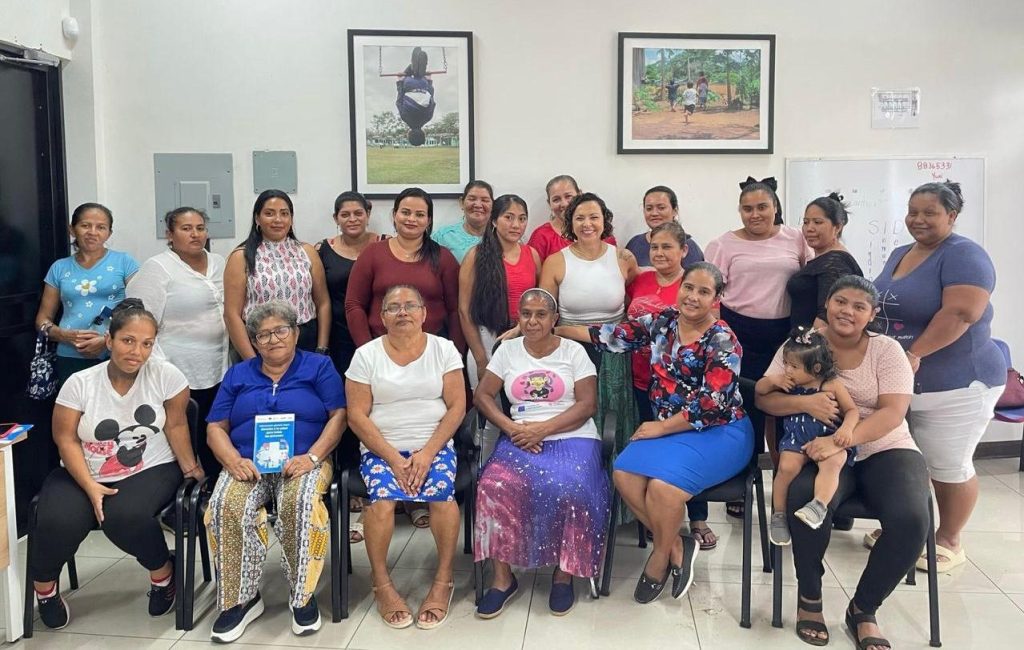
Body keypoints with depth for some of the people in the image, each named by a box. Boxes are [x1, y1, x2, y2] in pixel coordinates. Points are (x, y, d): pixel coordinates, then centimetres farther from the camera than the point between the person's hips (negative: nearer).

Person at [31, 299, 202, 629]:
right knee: (59, 523, -25)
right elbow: (66, 439, -7)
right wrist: (90, 486, -18)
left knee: (124, 517, -33)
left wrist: (191, 469, -5)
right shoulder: (80, 383, -7)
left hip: (150, 471, -2)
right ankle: (43, 585, 9)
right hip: (83, 474, 2)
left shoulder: (166, 375, -11)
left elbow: (176, 425, -5)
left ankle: (163, 572, -2)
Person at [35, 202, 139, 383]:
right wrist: (66, 336, -8)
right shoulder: (59, 268, 11)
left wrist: (108, 340, -16)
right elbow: (42, 320, 13)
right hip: (70, 359, 2)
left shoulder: (124, 262, 3)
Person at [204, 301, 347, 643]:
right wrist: (234, 461, -9)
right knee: (226, 505, -30)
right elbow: (216, 428, 12)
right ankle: (241, 599, -17)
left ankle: (303, 597, -19)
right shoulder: (237, 374, 19)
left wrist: (312, 456, -14)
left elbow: (339, 415, 1)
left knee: (301, 502, -36)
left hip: (304, 462, -2)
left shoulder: (319, 367, 11)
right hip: (248, 464, 3)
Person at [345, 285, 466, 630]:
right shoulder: (366, 355, 1)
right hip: (381, 448, 0)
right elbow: (357, 414, -3)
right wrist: (393, 457, -13)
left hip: (434, 446, 0)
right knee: (382, 497, -29)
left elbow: (457, 406, -2)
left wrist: (427, 452, -13)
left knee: (441, 492, -29)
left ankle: (443, 581, -10)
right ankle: (382, 585, -9)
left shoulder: (443, 349, 3)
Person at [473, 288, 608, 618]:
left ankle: (563, 573, -11)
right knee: (495, 487, -29)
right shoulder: (507, 350, 13)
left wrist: (542, 429, -14)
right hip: (520, 439, 2)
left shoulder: (574, 351, 6)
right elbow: (482, 396, 8)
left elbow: (588, 404, -2)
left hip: (572, 438, -2)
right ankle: (503, 577, -14)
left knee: (568, 489, -34)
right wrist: (512, 429, -10)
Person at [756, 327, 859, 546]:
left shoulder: (832, 385, 0)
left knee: (832, 463, -34)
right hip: (796, 439, 2)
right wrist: (772, 380, -4)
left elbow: (852, 410, 3)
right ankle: (779, 515, -11)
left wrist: (847, 428, -18)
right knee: (787, 467, -25)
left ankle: (819, 505, -44)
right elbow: (758, 391, 17)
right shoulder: (787, 383, 8)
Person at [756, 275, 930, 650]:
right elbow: (764, 398, -2)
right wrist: (805, 402, -24)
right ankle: (809, 597, -7)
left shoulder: (887, 350, 1)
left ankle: (863, 610, -4)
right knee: (805, 500, -35)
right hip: (823, 450, -1)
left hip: (886, 450, 1)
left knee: (911, 520, -29)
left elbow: (893, 412, -11)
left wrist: (841, 440, -27)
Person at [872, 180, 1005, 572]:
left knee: (948, 467, 4)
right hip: (895, 381, 8)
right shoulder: (899, 255, 13)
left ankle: (949, 541, 19)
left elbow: (961, 312, -25)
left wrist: (914, 355, -26)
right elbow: (884, 307, 19)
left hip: (953, 384, -7)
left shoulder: (963, 255, -13)